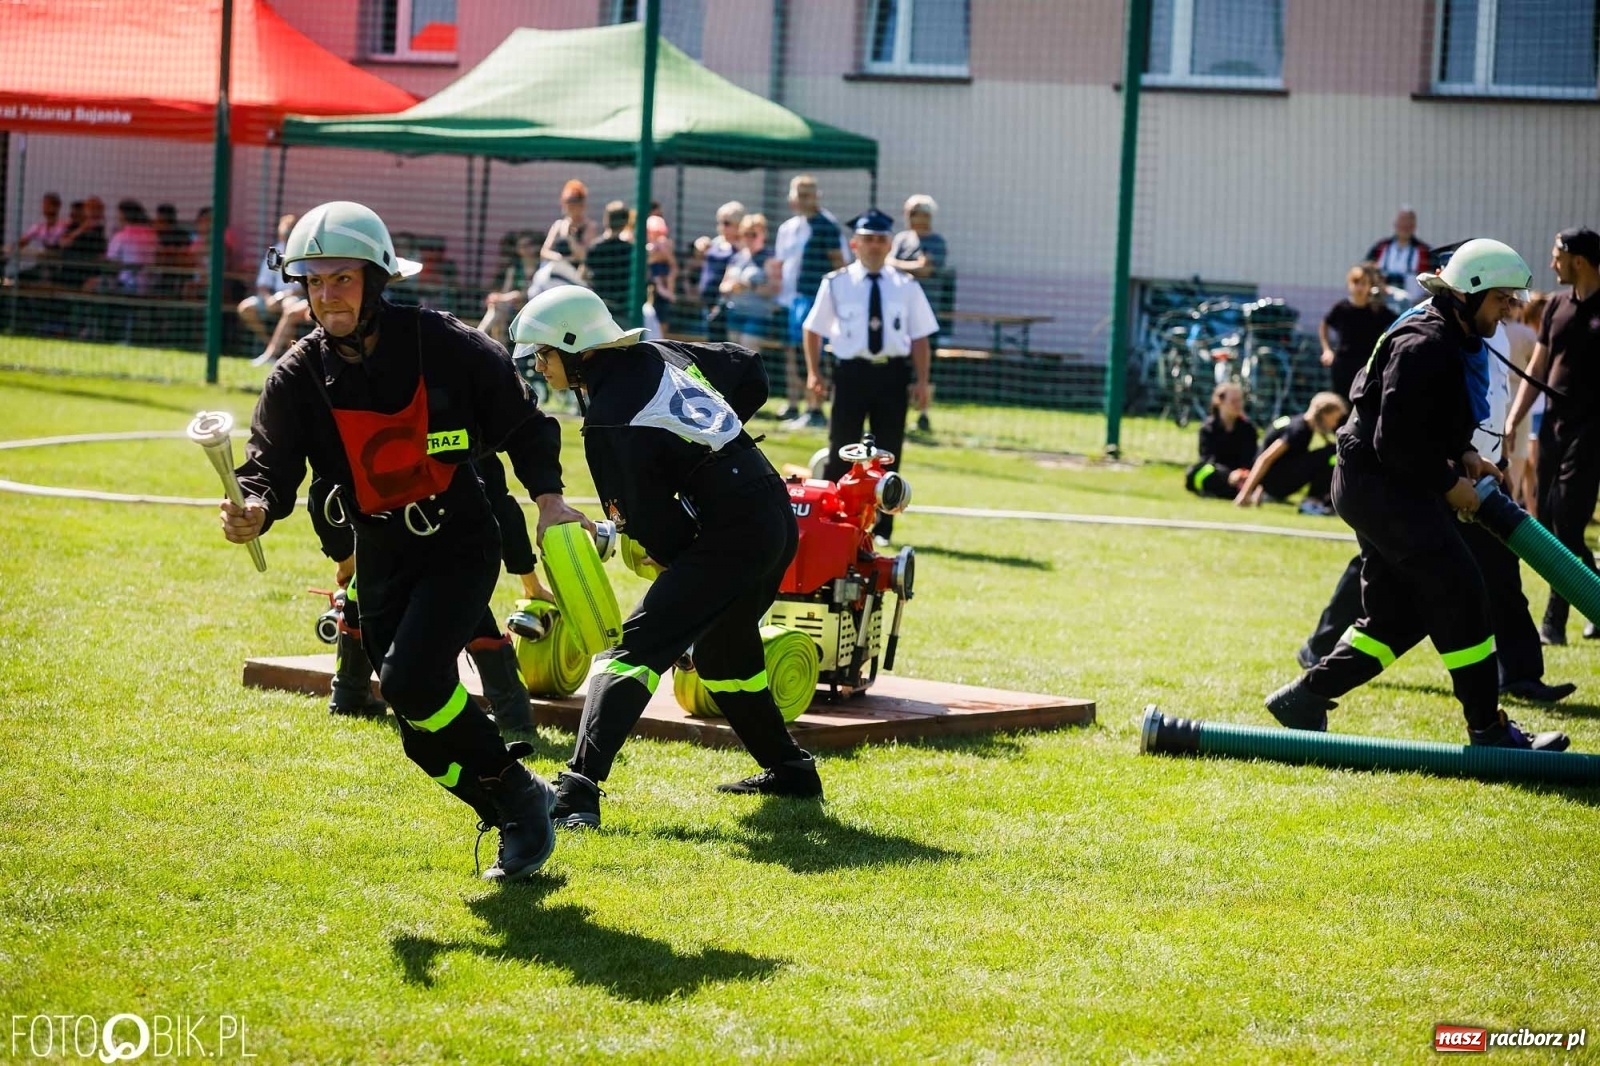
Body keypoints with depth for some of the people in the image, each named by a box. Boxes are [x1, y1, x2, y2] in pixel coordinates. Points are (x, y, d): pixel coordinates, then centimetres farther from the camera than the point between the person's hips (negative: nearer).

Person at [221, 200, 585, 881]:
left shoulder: (444, 346, -11)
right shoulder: (300, 376, -6)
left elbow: (520, 422, 1)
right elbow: (272, 465, -14)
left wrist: (548, 498, -10)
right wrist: (254, 509, -36)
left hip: (460, 547, -4)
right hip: (381, 562, 4)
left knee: (409, 681, -25)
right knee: (427, 738, 3)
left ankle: (515, 793, -6)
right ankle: (520, 818, 25)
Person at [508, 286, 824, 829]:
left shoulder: (608, 423, -14)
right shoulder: (659, 355, 9)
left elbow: (651, 522, -11)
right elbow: (749, 372, 24)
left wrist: (670, 556, 10)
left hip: (730, 536, -9)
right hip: (778, 519, 9)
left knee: (637, 649, -14)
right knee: (723, 651, 30)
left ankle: (579, 790, -27)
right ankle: (789, 769, 42)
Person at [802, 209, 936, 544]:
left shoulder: (906, 287, 5)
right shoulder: (836, 284, 2)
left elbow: (920, 336, 6)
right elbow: (814, 329, 8)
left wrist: (921, 379, -2)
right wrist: (813, 373, 1)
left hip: (893, 374, 2)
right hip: (851, 372, -2)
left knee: (889, 453, 6)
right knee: (841, 452, 1)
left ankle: (881, 529, 15)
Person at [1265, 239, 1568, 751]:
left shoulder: (1454, 341, 13)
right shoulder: (1424, 345, -20)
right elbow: (1397, 439, -24)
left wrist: (1463, 455, 8)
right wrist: (1449, 483, -14)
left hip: (1372, 489, 11)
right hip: (1380, 484, -11)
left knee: (1400, 613, 11)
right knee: (1459, 592, -10)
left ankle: (1305, 698, 13)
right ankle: (1490, 731, -5)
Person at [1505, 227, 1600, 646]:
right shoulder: (1558, 306, 11)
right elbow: (1537, 369, 16)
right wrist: (1512, 420, 9)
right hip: (1554, 425, 7)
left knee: (1565, 525, -10)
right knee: (1549, 523, 8)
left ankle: (1553, 623, -6)